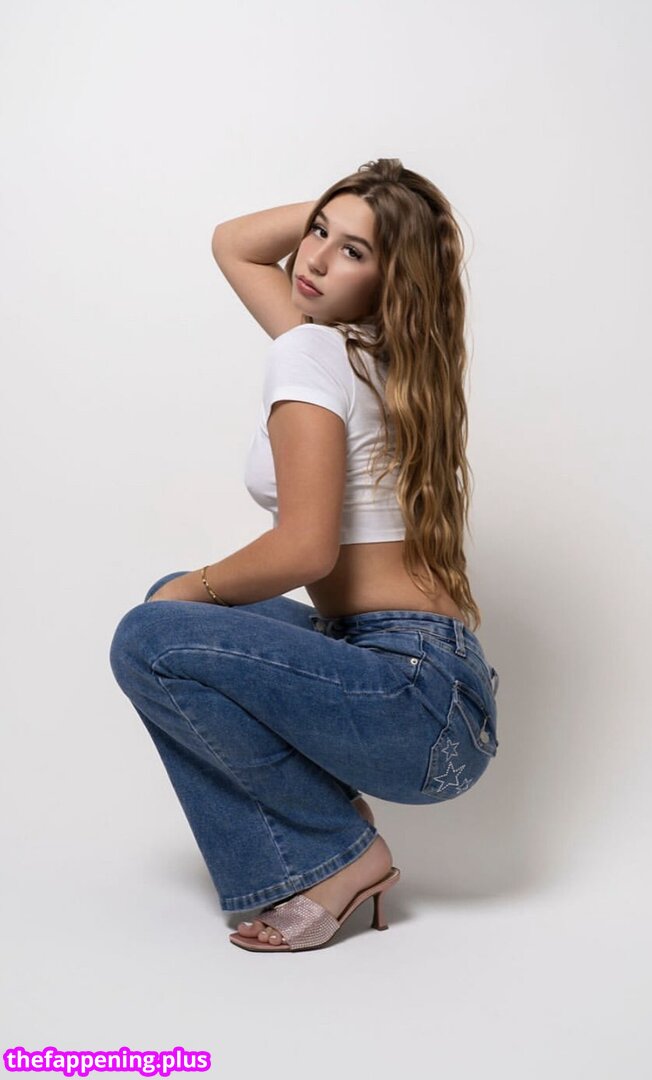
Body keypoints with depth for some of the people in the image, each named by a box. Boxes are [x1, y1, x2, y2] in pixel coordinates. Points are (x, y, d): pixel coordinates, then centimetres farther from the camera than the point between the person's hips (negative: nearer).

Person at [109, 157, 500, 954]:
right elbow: (232, 245, 27)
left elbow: (305, 549, -22)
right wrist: (334, 205, 14)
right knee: (175, 608, 15)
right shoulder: (368, 350, 14)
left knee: (150, 642, -16)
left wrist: (195, 588, -5)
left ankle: (339, 854, -1)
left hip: (419, 703, -10)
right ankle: (291, 867, 11)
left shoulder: (311, 353, -11)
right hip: (429, 694, 10)